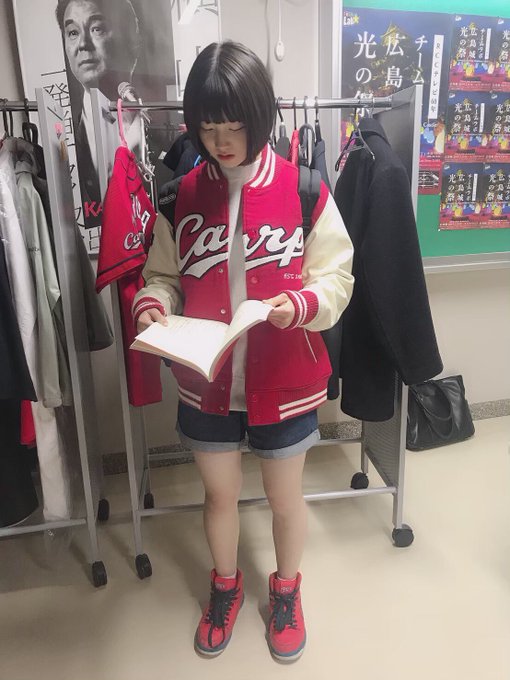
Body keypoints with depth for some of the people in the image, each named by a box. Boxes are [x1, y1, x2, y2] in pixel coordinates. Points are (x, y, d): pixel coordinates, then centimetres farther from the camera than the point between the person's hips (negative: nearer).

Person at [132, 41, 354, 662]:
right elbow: (163, 274, 6)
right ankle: (225, 586, 50)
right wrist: (152, 304, -16)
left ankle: (286, 589, 49)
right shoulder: (182, 195, -3)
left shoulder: (303, 189, -11)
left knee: (285, 498, 19)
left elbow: (336, 276, -6)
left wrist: (300, 304, -26)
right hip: (206, 383, 3)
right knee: (219, 495, 21)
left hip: (283, 383, -2)